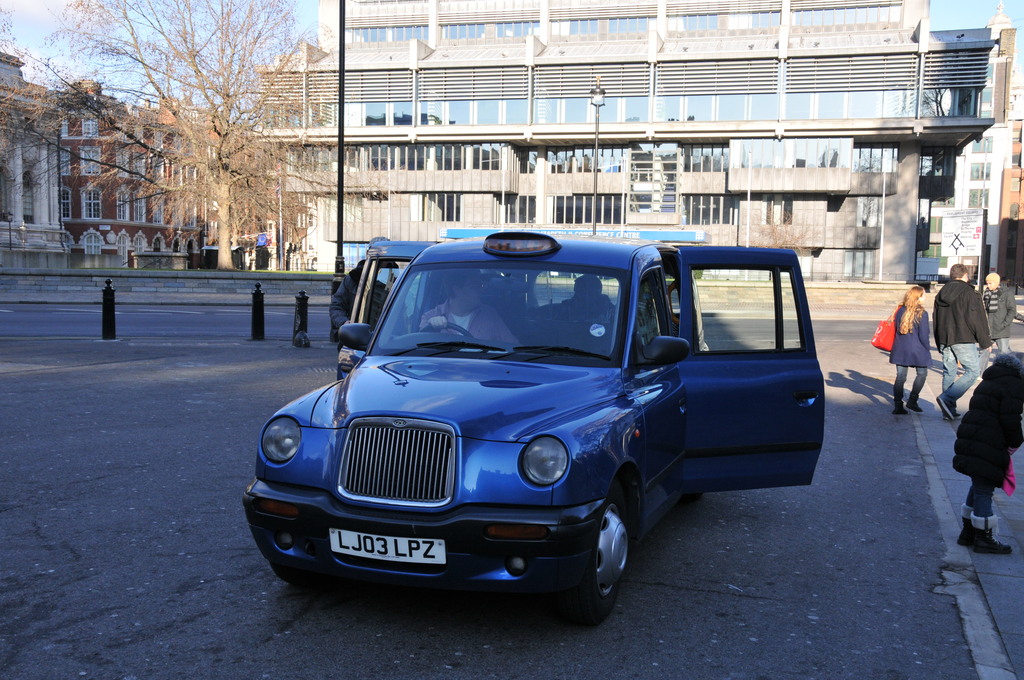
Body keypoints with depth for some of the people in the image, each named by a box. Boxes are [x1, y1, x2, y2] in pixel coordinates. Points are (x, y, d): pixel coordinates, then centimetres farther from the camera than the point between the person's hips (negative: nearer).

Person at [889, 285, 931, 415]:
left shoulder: (900, 311, 3)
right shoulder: (921, 314, -12)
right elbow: (923, 335, -11)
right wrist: (928, 348, 4)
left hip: (900, 349, 5)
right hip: (916, 350, -4)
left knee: (900, 376, 7)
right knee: (922, 373, 15)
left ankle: (898, 405, 5)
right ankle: (912, 400, 11)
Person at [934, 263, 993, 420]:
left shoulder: (941, 294, 13)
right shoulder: (968, 292, -8)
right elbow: (976, 318, -11)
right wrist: (985, 341, -3)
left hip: (944, 340, 7)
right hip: (963, 340, -7)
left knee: (948, 373, 10)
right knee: (973, 371, -2)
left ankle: (948, 411, 10)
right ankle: (947, 399, -15)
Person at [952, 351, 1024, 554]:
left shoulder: (989, 382, 20)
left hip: (970, 442, 9)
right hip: (987, 448, -9)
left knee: (978, 486, 20)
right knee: (984, 489, -1)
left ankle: (968, 532, 27)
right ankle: (983, 539, 7)